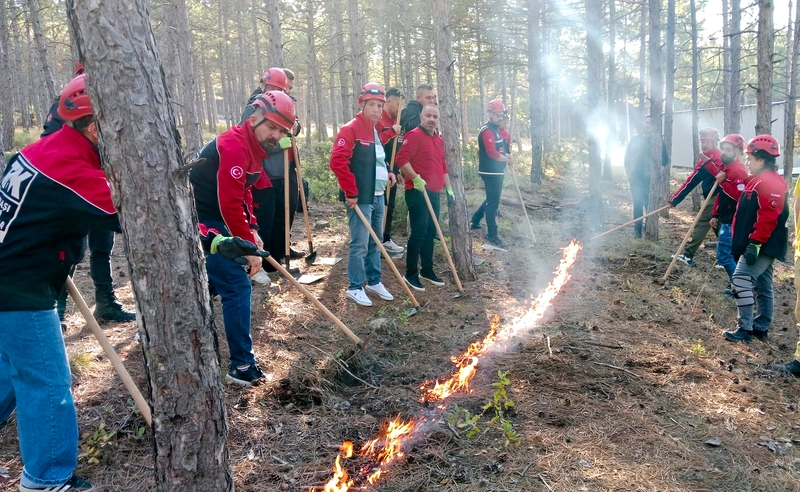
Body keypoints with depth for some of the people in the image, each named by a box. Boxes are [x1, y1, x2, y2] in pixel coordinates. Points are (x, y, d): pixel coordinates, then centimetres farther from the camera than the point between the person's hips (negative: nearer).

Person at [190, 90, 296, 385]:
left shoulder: (255, 147, 10)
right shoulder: (235, 146, -22)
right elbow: (230, 204, -27)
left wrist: (252, 229, 6)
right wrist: (248, 247, -22)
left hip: (212, 220, 11)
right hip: (203, 223, -11)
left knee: (212, 281, 23)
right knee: (236, 285, -11)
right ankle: (242, 366, -3)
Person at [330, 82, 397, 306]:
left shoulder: (376, 131, 16)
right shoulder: (350, 129, -12)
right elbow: (337, 162, -22)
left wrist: (387, 171, 10)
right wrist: (350, 192, -20)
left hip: (378, 196, 9)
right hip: (360, 198, -9)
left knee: (375, 242, 16)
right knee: (360, 244, -5)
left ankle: (374, 282, 28)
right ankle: (355, 288, 6)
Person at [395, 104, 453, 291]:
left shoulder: (438, 140, 18)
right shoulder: (414, 135, -10)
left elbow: (442, 166, 24)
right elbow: (401, 159, -20)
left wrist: (448, 188, 19)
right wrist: (416, 178, -24)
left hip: (434, 193, 9)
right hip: (417, 192, -9)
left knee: (431, 232, 12)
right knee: (419, 232, -9)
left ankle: (427, 270, 22)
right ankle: (411, 274, 0)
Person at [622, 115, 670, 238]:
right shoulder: (635, 140, 9)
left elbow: (665, 159, 2)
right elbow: (627, 156, 12)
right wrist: (628, 170, 0)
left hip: (650, 178, -2)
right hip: (636, 177, 2)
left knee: (650, 203, 0)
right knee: (637, 203, 2)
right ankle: (637, 229, 8)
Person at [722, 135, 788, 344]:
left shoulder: (770, 183, -17)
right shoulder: (760, 180, 17)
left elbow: (768, 218, -25)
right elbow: (749, 213, 23)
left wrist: (755, 243, -26)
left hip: (763, 246, -11)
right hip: (761, 246, 11)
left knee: (741, 281, -14)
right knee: (762, 286, 15)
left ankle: (745, 329, -11)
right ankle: (761, 327, 24)